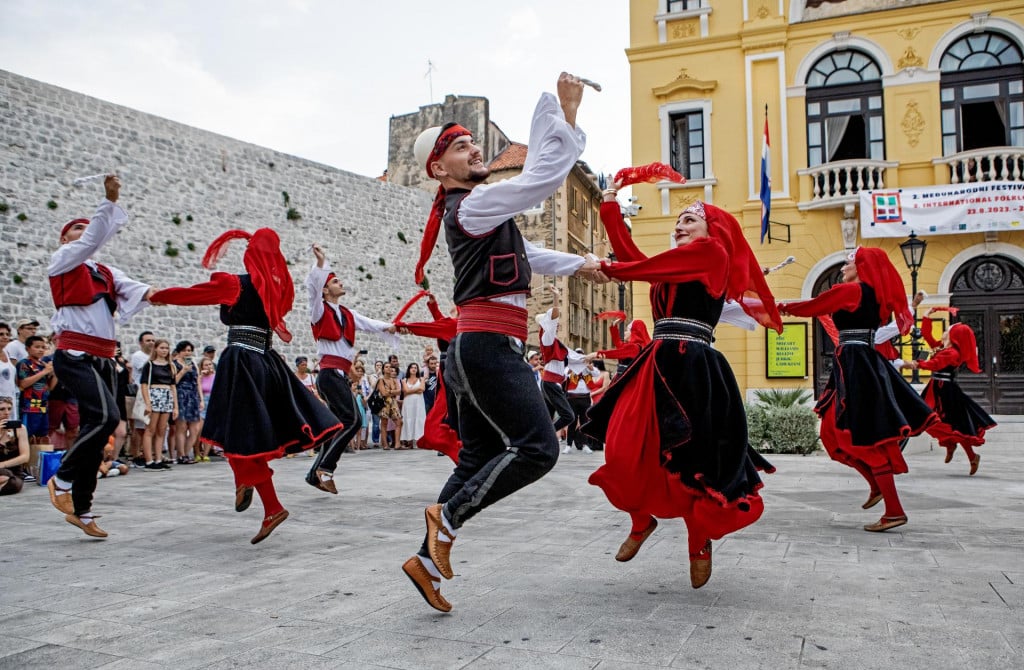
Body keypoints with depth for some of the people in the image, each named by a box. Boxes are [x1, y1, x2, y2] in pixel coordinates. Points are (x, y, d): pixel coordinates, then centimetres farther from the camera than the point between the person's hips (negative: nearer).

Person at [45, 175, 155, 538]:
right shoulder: (62, 262, 5)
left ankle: (81, 509, 16)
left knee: (95, 429, 7)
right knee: (106, 416, -24)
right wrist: (109, 201, -18)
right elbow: (93, 239, -11)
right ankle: (62, 478, -3)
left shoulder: (106, 273, 20)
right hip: (75, 356, -7)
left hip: (102, 359, 7)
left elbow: (128, 287, 2)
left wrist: (150, 293, -20)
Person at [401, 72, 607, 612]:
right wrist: (565, 111, -9)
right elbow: (543, 177, -17)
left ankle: (428, 559, 16)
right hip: (489, 345, -10)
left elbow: (520, 254, 35)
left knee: (479, 459, 12)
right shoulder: (472, 205, -9)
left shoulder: (471, 212, 23)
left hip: (476, 350, 10)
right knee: (537, 447, -14)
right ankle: (448, 516, -4)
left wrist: (576, 265, 36)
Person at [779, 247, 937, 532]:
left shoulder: (849, 290, -9)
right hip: (864, 364, 9)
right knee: (833, 430, 16)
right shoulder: (872, 294, 16)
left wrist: (782, 307, 14)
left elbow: (812, 307, -1)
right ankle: (877, 486, 19)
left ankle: (894, 511, -2)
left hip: (856, 366, -9)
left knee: (867, 439, -6)